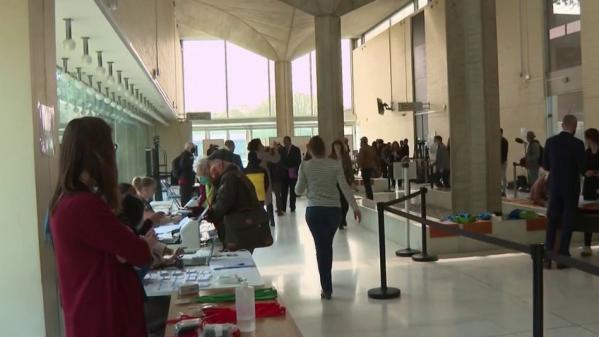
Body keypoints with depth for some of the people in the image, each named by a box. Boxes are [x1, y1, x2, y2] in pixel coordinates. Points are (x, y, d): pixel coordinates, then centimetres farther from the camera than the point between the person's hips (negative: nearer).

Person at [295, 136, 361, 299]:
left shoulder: (305, 166, -4)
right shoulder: (335, 164, -2)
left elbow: (298, 190, 1)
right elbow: (345, 187, -9)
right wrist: (355, 207, -9)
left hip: (314, 210, -2)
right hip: (334, 209, 2)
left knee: (321, 247, 4)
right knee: (328, 244, 20)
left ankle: (327, 288, 1)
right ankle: (326, 281, 35)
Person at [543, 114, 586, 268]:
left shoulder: (550, 141, -3)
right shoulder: (577, 144, -13)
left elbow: (545, 165, 2)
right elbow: (582, 168, -11)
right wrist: (576, 170, 11)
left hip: (554, 186, 3)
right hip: (571, 187, -3)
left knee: (552, 221, 11)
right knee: (568, 222, 6)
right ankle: (562, 256, 9)